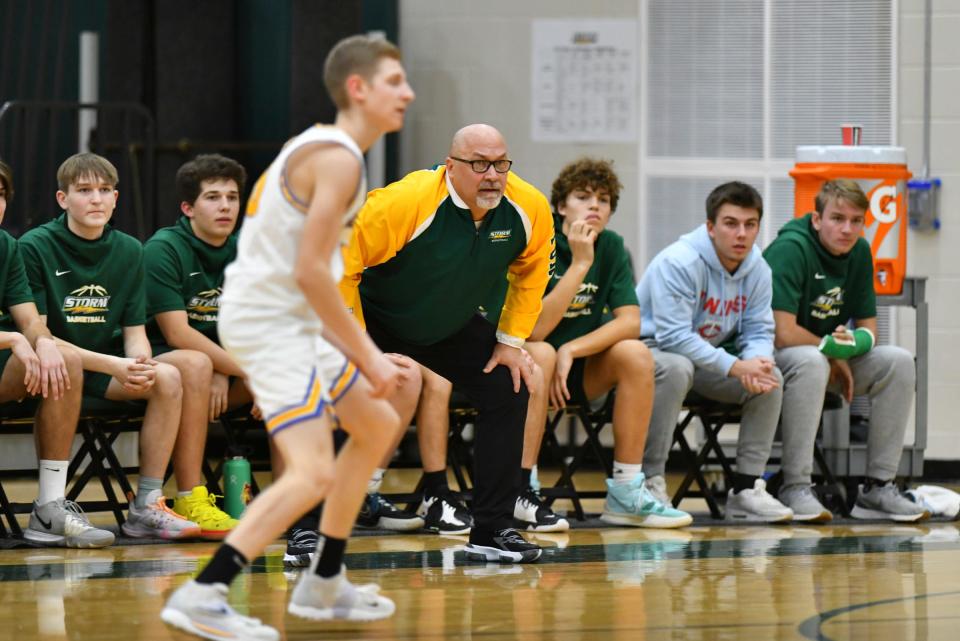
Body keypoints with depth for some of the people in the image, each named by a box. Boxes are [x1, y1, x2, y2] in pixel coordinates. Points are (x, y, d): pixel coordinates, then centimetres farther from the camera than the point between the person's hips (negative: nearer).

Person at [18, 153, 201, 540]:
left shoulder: (129, 251, 8)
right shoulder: (35, 247, -9)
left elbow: (134, 332, 8)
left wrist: (140, 363, -18)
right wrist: (111, 366, -23)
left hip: (109, 369, 5)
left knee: (167, 378, -21)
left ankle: (147, 506, -16)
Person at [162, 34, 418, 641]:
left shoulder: (321, 149, 16)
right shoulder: (338, 159, -16)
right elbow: (311, 272, -22)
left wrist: (370, 357, 17)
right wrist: (367, 357, -16)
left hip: (291, 322, 11)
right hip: (269, 323, -11)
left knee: (378, 426, 23)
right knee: (313, 472, -20)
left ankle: (323, 584, 28)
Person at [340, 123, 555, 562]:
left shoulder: (528, 209, -19)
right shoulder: (404, 203, -35)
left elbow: (531, 270, 3)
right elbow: (341, 264, -27)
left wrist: (511, 341, 0)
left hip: (452, 326, 5)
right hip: (375, 317, -5)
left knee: (509, 391, -4)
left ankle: (492, 531, 5)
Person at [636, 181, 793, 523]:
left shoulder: (757, 269, -2)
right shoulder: (677, 262, -24)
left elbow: (758, 331, 0)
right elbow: (674, 336, -29)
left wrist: (759, 361, -26)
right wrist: (735, 367, -33)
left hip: (706, 355, 7)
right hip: (651, 348, -7)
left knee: (770, 376, -14)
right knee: (676, 368, -39)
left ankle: (746, 487, -8)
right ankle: (649, 482, -30)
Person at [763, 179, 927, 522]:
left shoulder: (859, 252, 1)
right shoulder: (790, 249, -22)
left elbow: (868, 328, 6)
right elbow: (782, 333, -28)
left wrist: (855, 342, -20)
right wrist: (834, 354, -14)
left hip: (832, 362, 7)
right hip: (770, 358, -7)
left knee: (899, 362, -12)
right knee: (811, 361, -39)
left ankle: (878, 487, -9)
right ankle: (794, 488, -34)